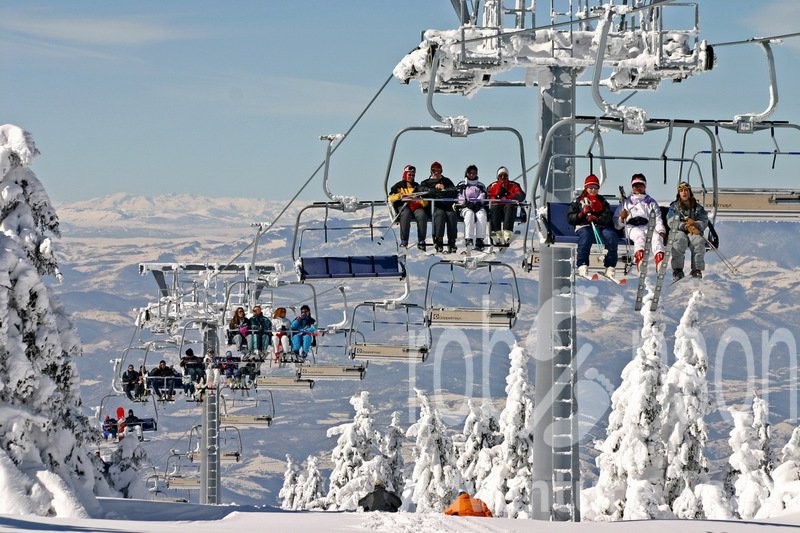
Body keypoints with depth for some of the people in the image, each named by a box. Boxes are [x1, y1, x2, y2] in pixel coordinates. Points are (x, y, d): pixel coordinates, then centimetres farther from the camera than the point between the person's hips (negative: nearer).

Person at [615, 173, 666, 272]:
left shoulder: (651, 202, 31)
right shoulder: (626, 202, 29)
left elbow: (658, 219, 17)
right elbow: (617, 224, 22)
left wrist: (661, 231, -5)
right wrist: (622, 218, -3)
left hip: (648, 226, 1)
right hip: (632, 227, -1)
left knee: (657, 237, -36)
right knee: (640, 236, -39)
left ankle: (659, 260, -62)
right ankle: (639, 259, -66)